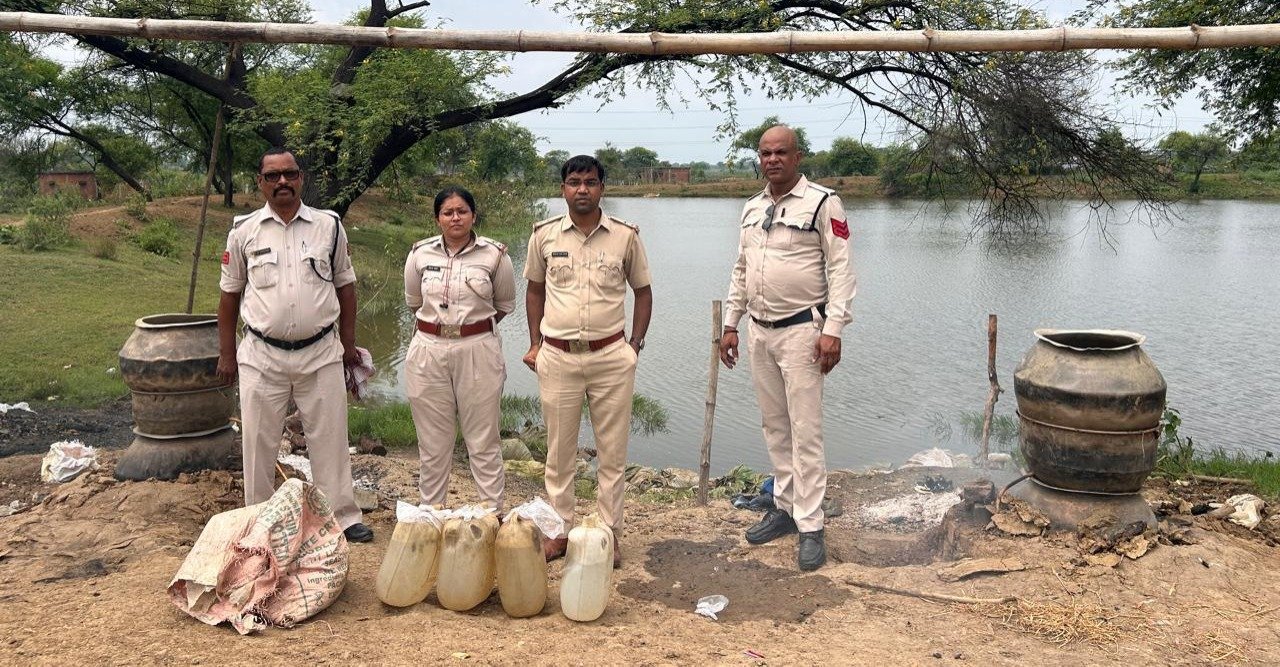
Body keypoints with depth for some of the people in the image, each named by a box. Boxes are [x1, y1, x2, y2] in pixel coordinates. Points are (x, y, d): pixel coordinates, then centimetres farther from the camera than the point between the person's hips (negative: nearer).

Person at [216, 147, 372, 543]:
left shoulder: (329, 226, 3)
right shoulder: (244, 231, 1)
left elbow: (345, 286, 9)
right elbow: (230, 294, 7)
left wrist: (348, 344, 7)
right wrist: (226, 354, 7)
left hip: (321, 354, 0)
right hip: (261, 357, 0)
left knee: (330, 439, 7)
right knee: (258, 443, 9)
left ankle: (343, 517, 18)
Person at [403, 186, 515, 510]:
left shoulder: (494, 255, -3)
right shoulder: (420, 254, 2)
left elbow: (505, 304, 11)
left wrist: (476, 324, 10)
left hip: (479, 353, -2)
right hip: (428, 352, 2)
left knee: (484, 444, 5)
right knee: (433, 445, 11)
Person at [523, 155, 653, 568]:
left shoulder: (625, 236, 0)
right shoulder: (544, 236, 3)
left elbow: (642, 290, 10)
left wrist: (636, 343, 2)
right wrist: (535, 344, 7)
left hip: (611, 356, -1)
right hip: (557, 358, 1)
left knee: (612, 451, 6)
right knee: (559, 451, 9)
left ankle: (609, 533, 17)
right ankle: (559, 530, 23)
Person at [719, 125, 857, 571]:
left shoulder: (822, 203, -8)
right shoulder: (752, 209, 13)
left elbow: (841, 269, -12)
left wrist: (832, 331, -18)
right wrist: (730, 325, 15)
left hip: (800, 331, -7)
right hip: (760, 332, 7)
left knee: (805, 430, -4)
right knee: (774, 426, 14)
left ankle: (810, 527, 3)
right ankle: (785, 508, 26)